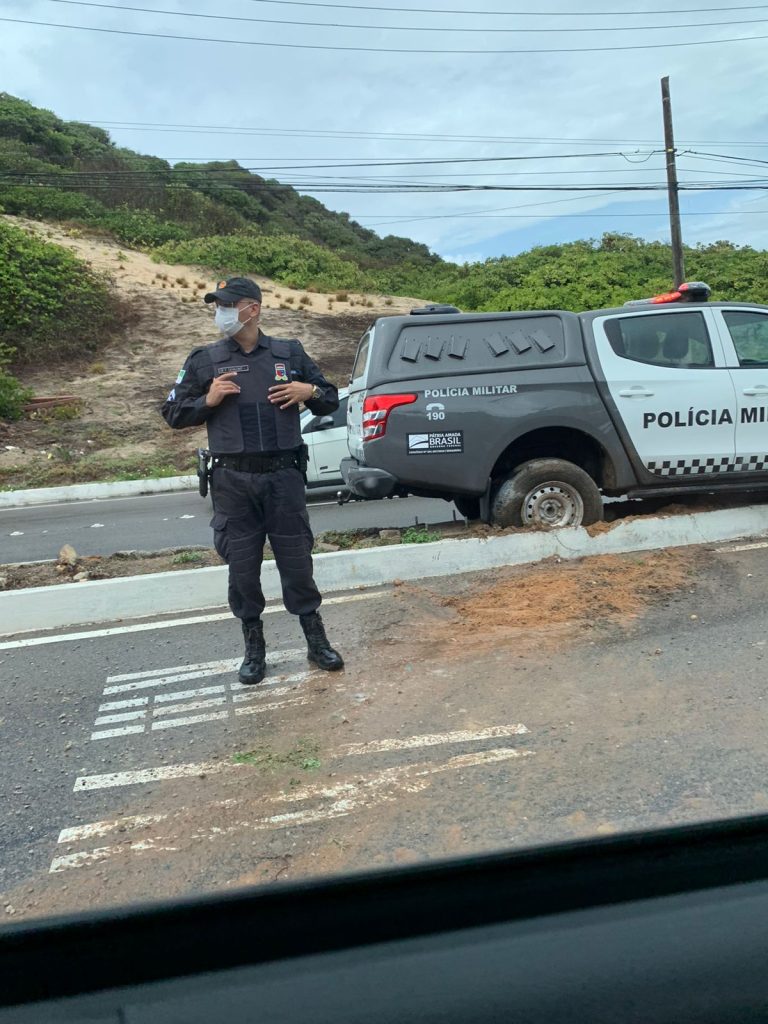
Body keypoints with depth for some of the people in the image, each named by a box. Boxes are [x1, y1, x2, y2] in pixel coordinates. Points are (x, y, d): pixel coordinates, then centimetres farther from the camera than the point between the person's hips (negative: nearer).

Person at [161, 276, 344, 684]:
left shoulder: (289, 353, 7)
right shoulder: (204, 360, 5)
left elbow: (331, 400, 15)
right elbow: (172, 413, 9)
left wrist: (310, 392, -7)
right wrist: (207, 400, -10)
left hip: (284, 476, 0)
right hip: (233, 481, 0)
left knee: (296, 560, 6)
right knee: (242, 566, 6)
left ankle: (317, 642, 21)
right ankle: (254, 649, 22)